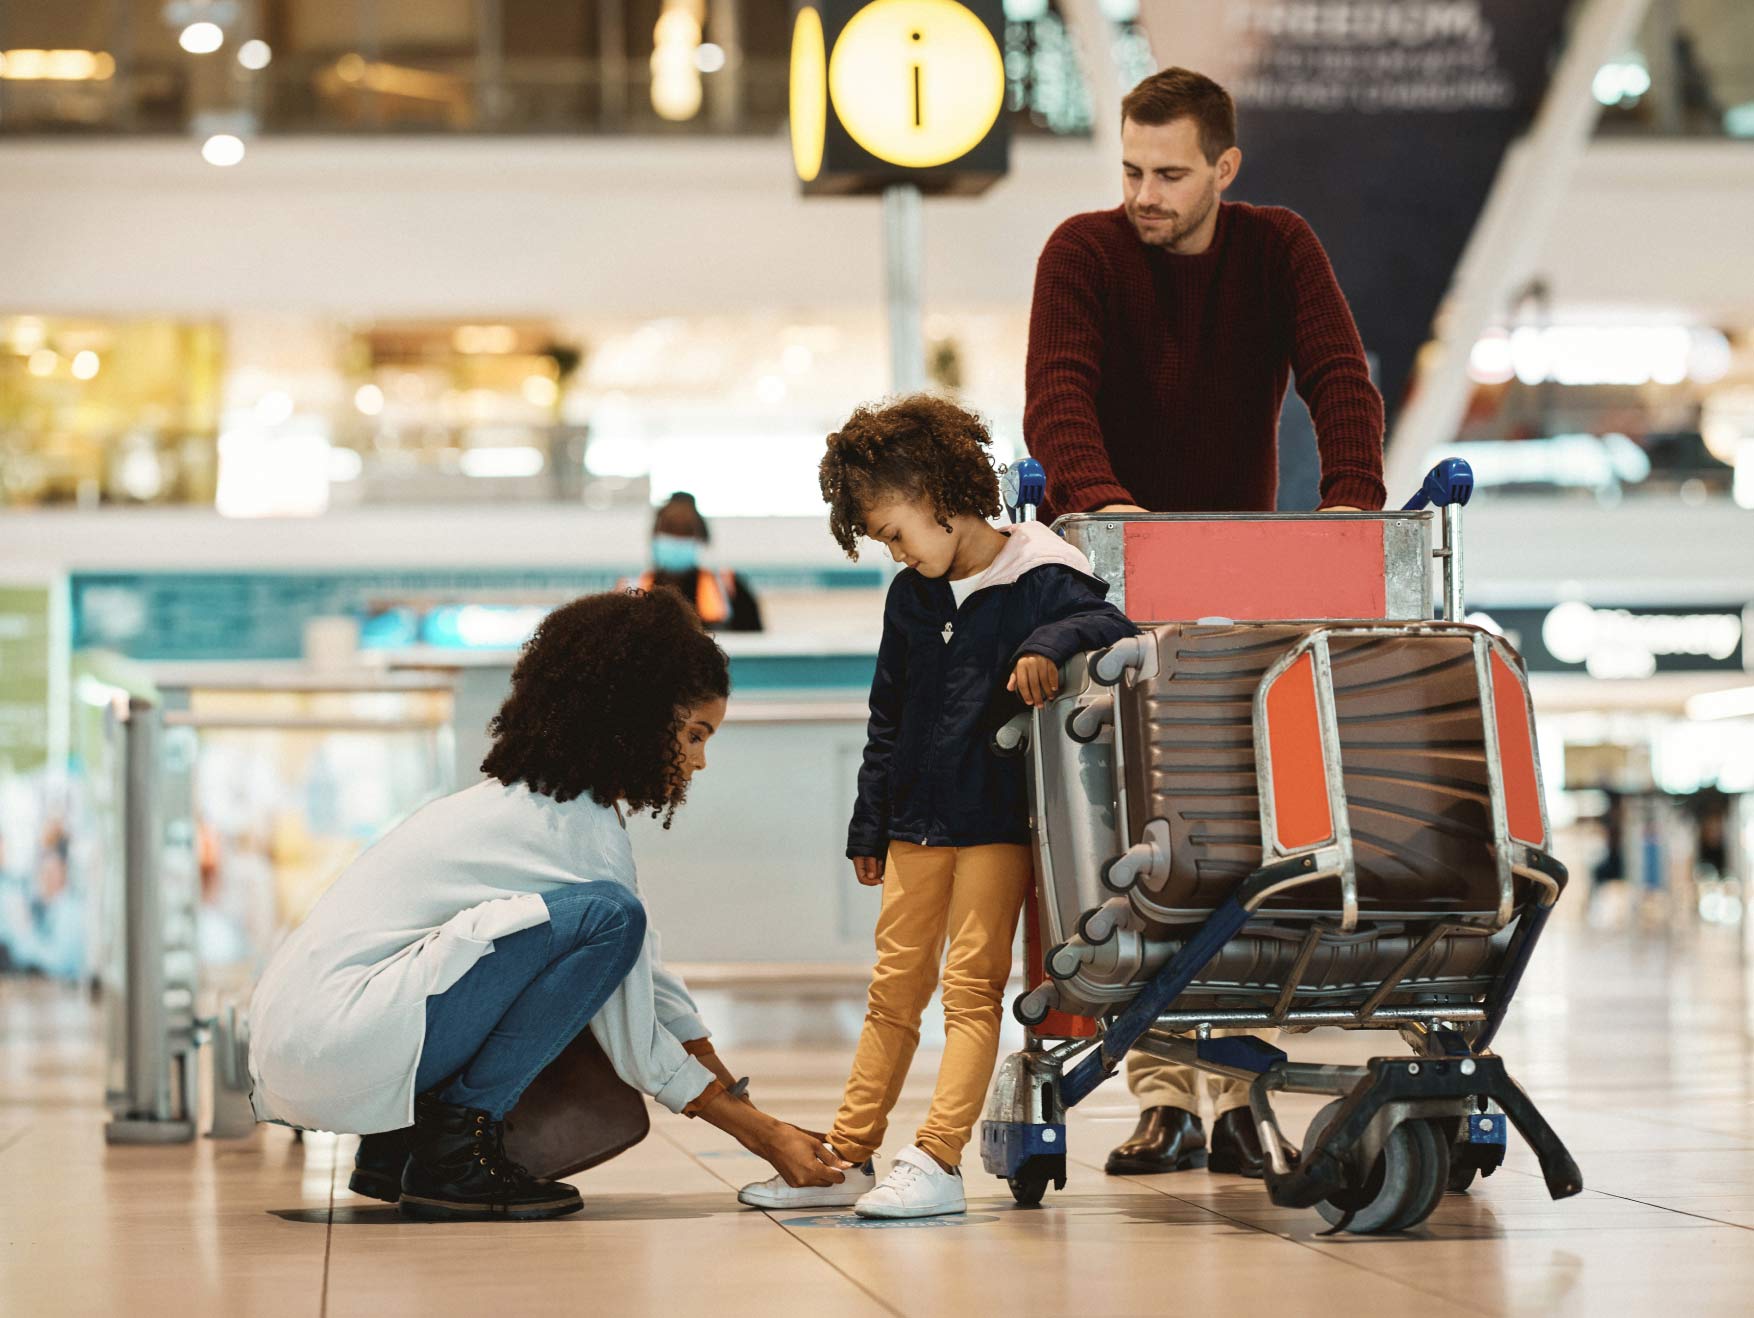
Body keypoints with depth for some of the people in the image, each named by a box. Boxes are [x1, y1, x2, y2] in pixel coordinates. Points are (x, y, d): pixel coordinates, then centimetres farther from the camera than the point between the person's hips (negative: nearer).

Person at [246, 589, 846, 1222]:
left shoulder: (526, 797, 19)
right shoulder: (581, 825, -10)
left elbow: (646, 979, 26)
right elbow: (637, 1047, -7)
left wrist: (737, 1093, 24)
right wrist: (766, 1138, 0)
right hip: (339, 1039, -10)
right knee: (607, 919, -17)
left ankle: (395, 1145, 14)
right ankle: (456, 1152, -10)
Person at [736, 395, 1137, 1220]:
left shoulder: (1040, 579, -8)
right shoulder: (911, 596, 10)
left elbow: (1115, 630, -16)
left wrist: (1052, 643, -34)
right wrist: (870, 828, 18)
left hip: (998, 821, -6)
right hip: (917, 824, 6)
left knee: (970, 988, -5)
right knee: (894, 989, 10)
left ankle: (936, 1163, -7)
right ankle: (847, 1158, 14)